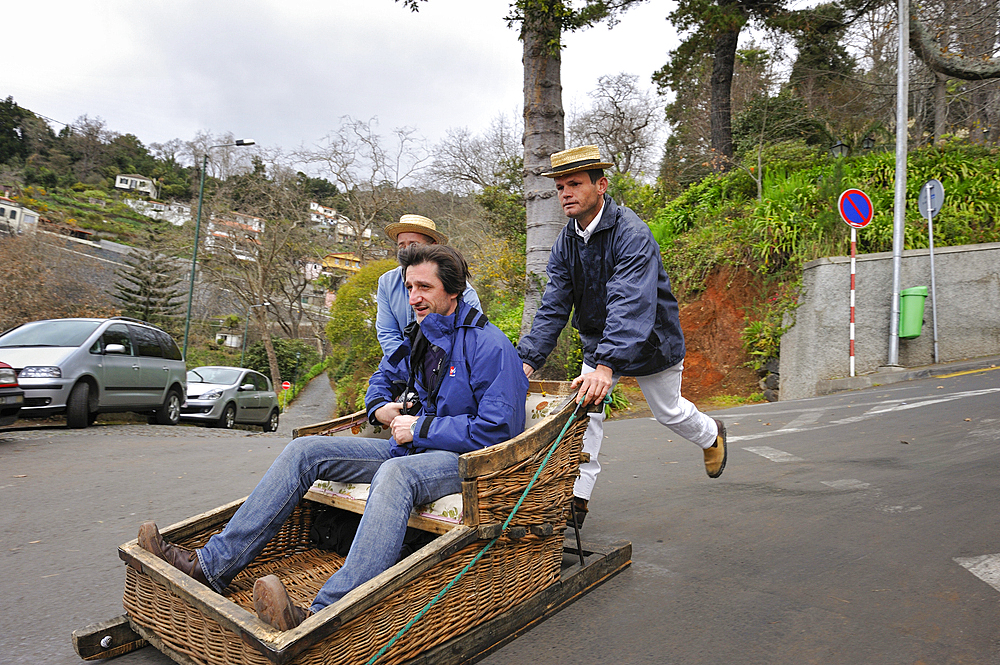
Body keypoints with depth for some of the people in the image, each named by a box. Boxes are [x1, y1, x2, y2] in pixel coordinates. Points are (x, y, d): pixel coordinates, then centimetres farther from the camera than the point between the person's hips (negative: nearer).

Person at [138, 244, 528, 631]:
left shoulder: (488, 345, -13)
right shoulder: (416, 338, 12)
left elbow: (496, 428, -20)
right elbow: (383, 377, 31)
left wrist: (419, 428, -16)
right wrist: (380, 407, 6)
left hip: (464, 458, -8)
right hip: (411, 449, 8)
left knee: (395, 473, -42)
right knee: (306, 450, -6)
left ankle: (324, 616, -56)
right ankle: (213, 565, -11)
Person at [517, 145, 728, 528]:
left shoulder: (631, 233, -30)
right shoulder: (566, 242, -8)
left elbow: (630, 306, -42)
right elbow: (553, 308, -11)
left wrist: (606, 366, -53)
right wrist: (528, 360, -24)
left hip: (651, 340, -5)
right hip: (598, 341, 5)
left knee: (669, 411, 14)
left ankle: (711, 435, 48)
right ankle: (577, 498, 7)